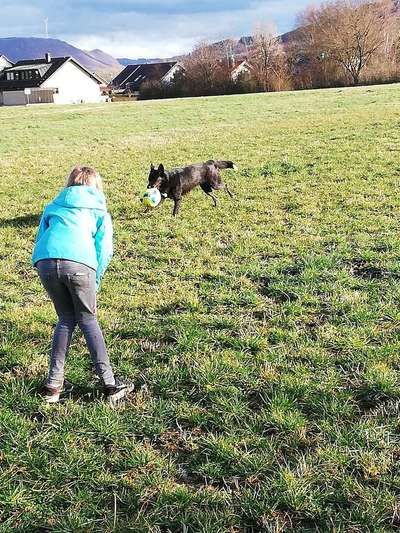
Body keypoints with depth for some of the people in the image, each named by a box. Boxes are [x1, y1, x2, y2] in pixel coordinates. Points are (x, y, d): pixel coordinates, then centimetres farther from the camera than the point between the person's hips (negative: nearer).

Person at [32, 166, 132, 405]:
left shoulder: (53, 206, 33)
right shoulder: (100, 211, 25)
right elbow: (104, 251, 13)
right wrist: (94, 284, 17)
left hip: (44, 260, 2)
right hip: (78, 262, -2)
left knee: (66, 319, 19)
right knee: (88, 320, 13)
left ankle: (54, 385, 19)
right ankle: (110, 384, 12)